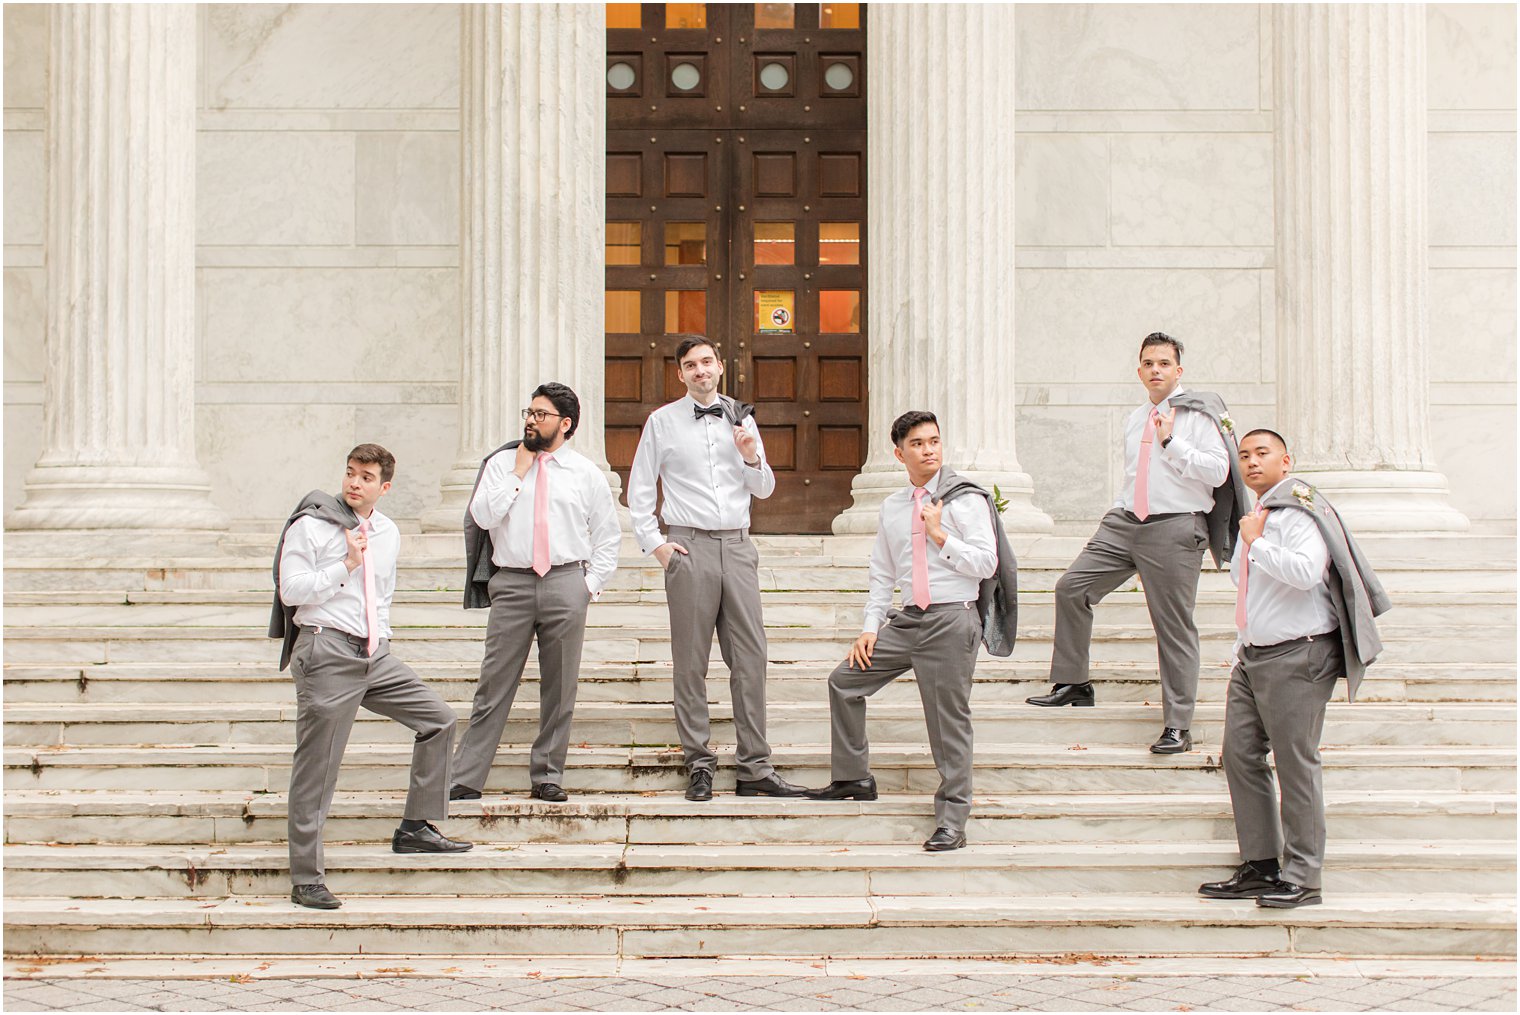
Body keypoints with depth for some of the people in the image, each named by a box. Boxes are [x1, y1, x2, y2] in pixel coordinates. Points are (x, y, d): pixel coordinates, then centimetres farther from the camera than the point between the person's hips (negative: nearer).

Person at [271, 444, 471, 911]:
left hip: (374, 654, 7)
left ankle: (417, 827, 15)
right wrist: (346, 565, -13)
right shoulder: (311, 525, -5)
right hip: (326, 653, -7)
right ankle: (306, 879, 0)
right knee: (316, 769, -5)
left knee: (438, 719, 6)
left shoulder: (388, 534, 14)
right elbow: (291, 591, -11)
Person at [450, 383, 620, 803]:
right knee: (494, 685, -3)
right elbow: (482, 515, -5)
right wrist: (518, 473, -3)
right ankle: (465, 779, 0)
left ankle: (548, 777, 13)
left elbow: (607, 536, 13)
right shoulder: (502, 463, 10)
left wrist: (591, 584, 3)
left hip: (566, 584, 0)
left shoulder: (585, 473, 9)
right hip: (511, 583, 0)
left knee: (559, 687, 4)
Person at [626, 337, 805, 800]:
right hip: (689, 547, -3)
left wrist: (752, 459, -3)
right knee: (691, 662, 0)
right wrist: (655, 544, -1)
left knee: (750, 658, -2)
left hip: (737, 547, 3)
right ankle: (699, 765, 6)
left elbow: (764, 489, 17)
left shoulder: (741, 419, 14)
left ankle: (754, 768, 1)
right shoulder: (662, 421, 5)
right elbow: (639, 490, 8)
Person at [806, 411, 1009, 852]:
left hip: (952, 620, -6)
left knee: (948, 720, -5)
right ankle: (853, 778, 20)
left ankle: (952, 821, 3)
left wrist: (940, 536, -14)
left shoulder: (965, 499, -3)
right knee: (844, 681, 6)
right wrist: (870, 626, 10)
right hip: (907, 618, 6)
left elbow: (987, 564, -9)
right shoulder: (892, 506, 14)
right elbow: (882, 574, 18)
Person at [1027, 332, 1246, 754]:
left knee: (1174, 628, -4)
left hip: (1175, 530, -7)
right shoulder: (1134, 421, 18)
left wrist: (1171, 442, -16)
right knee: (1072, 587, -1)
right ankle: (1072, 684, 12)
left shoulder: (1197, 414, -3)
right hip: (1126, 522, 7)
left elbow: (1218, 471, -13)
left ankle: (1177, 727, 1)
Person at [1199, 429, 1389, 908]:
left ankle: (1302, 878, -2)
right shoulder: (1256, 518, 17)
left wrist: (1256, 544, -18)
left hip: (1297, 657, -9)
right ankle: (1260, 867, 13)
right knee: (1240, 756, 7)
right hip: (1253, 656, 9)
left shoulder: (1298, 510, -11)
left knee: (1295, 763, -7)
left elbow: (1306, 571, -30)